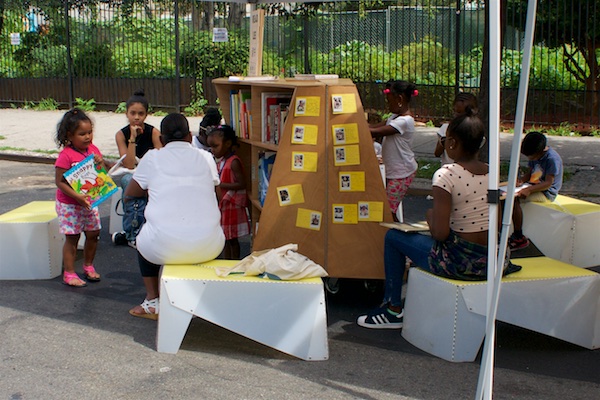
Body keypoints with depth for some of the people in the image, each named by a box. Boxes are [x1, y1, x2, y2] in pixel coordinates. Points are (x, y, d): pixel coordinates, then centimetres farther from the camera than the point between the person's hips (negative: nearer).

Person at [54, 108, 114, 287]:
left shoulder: (93, 149, 2)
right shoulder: (66, 155, -19)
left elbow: (107, 169, 8)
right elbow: (60, 181, -20)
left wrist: (102, 162, -15)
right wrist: (77, 197, -29)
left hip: (89, 202, 6)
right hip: (69, 204, -6)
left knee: (93, 234, 12)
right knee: (72, 237, 0)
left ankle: (88, 266, 31)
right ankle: (69, 274, 10)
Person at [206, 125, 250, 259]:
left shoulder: (234, 162, -17)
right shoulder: (220, 161, 9)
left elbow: (241, 184, -22)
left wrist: (220, 185, -26)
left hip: (232, 206, -8)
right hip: (222, 205, 8)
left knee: (232, 239, 1)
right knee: (225, 238, 15)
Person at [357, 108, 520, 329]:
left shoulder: (446, 174, -18)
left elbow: (440, 234, -21)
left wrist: (430, 217, 1)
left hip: (459, 262, -7)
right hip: (491, 261, 7)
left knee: (393, 237, 13)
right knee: (424, 239, 34)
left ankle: (393, 309, 21)